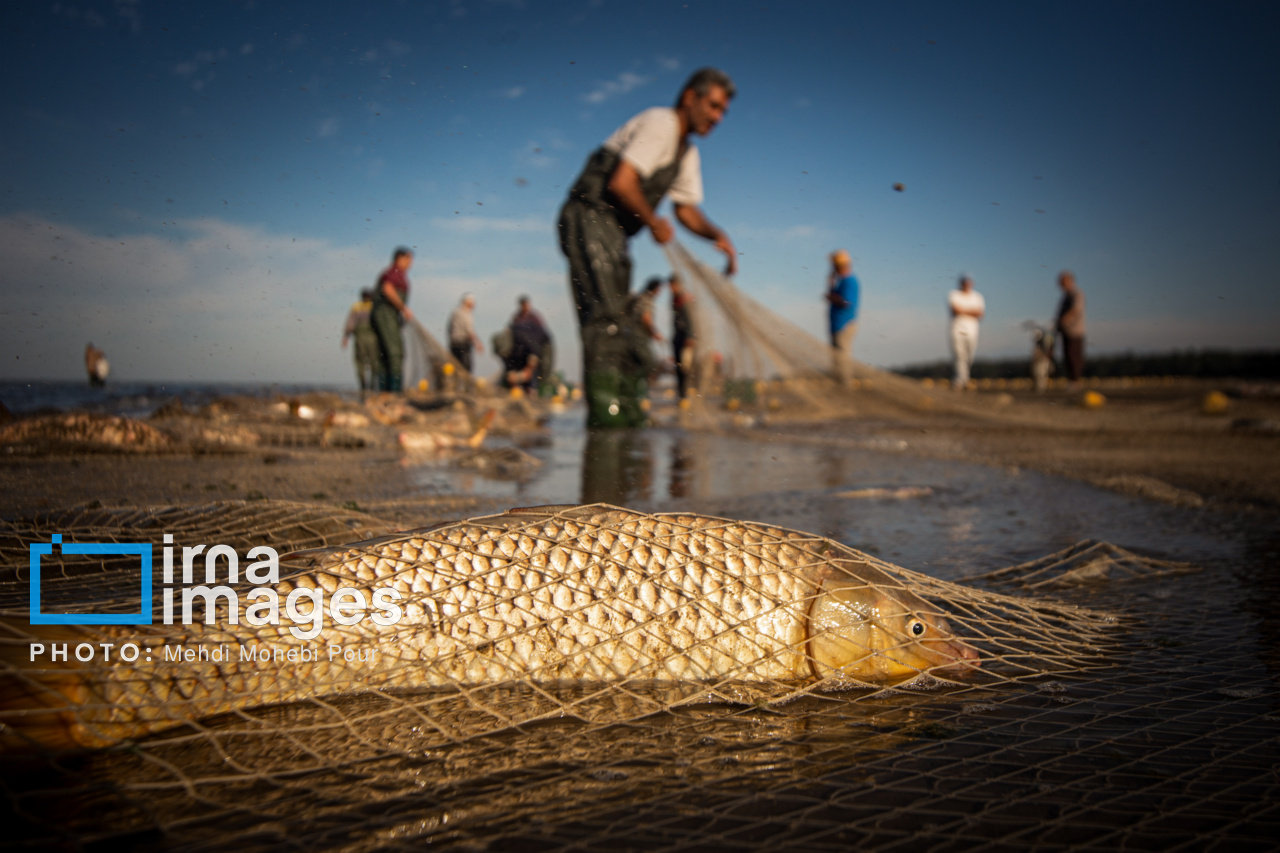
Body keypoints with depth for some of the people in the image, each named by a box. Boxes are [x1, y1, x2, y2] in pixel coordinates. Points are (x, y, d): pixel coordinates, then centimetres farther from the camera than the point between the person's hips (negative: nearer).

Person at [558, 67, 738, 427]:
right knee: (606, 313, -20)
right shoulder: (659, 123, -10)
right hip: (590, 217, -10)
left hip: (613, 232, 10)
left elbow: (686, 208, 20)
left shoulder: (687, 153, 21)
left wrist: (718, 235, 1)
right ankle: (605, 410, -23)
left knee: (623, 327, 7)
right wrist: (655, 223, -8)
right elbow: (621, 182, -20)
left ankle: (629, 412, 9)